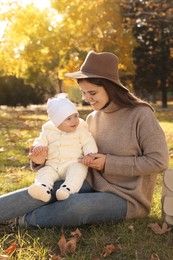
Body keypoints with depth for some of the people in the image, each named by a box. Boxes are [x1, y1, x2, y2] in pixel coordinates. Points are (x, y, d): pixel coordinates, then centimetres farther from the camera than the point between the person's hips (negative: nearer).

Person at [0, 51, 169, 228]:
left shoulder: (140, 115, -15)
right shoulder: (93, 117, 5)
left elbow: (159, 161, -16)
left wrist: (109, 163, -18)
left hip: (127, 197, -5)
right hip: (95, 185, 6)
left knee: (75, 205, -30)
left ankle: (23, 220, -12)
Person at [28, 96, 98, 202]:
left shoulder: (81, 130, 2)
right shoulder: (48, 131, 7)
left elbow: (89, 143, -2)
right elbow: (41, 141, 12)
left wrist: (89, 154, -21)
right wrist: (38, 147, -12)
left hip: (74, 163, -2)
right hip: (53, 165, 3)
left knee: (78, 170, -33)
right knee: (44, 172, -23)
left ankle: (68, 188, -51)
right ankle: (44, 188, -48)